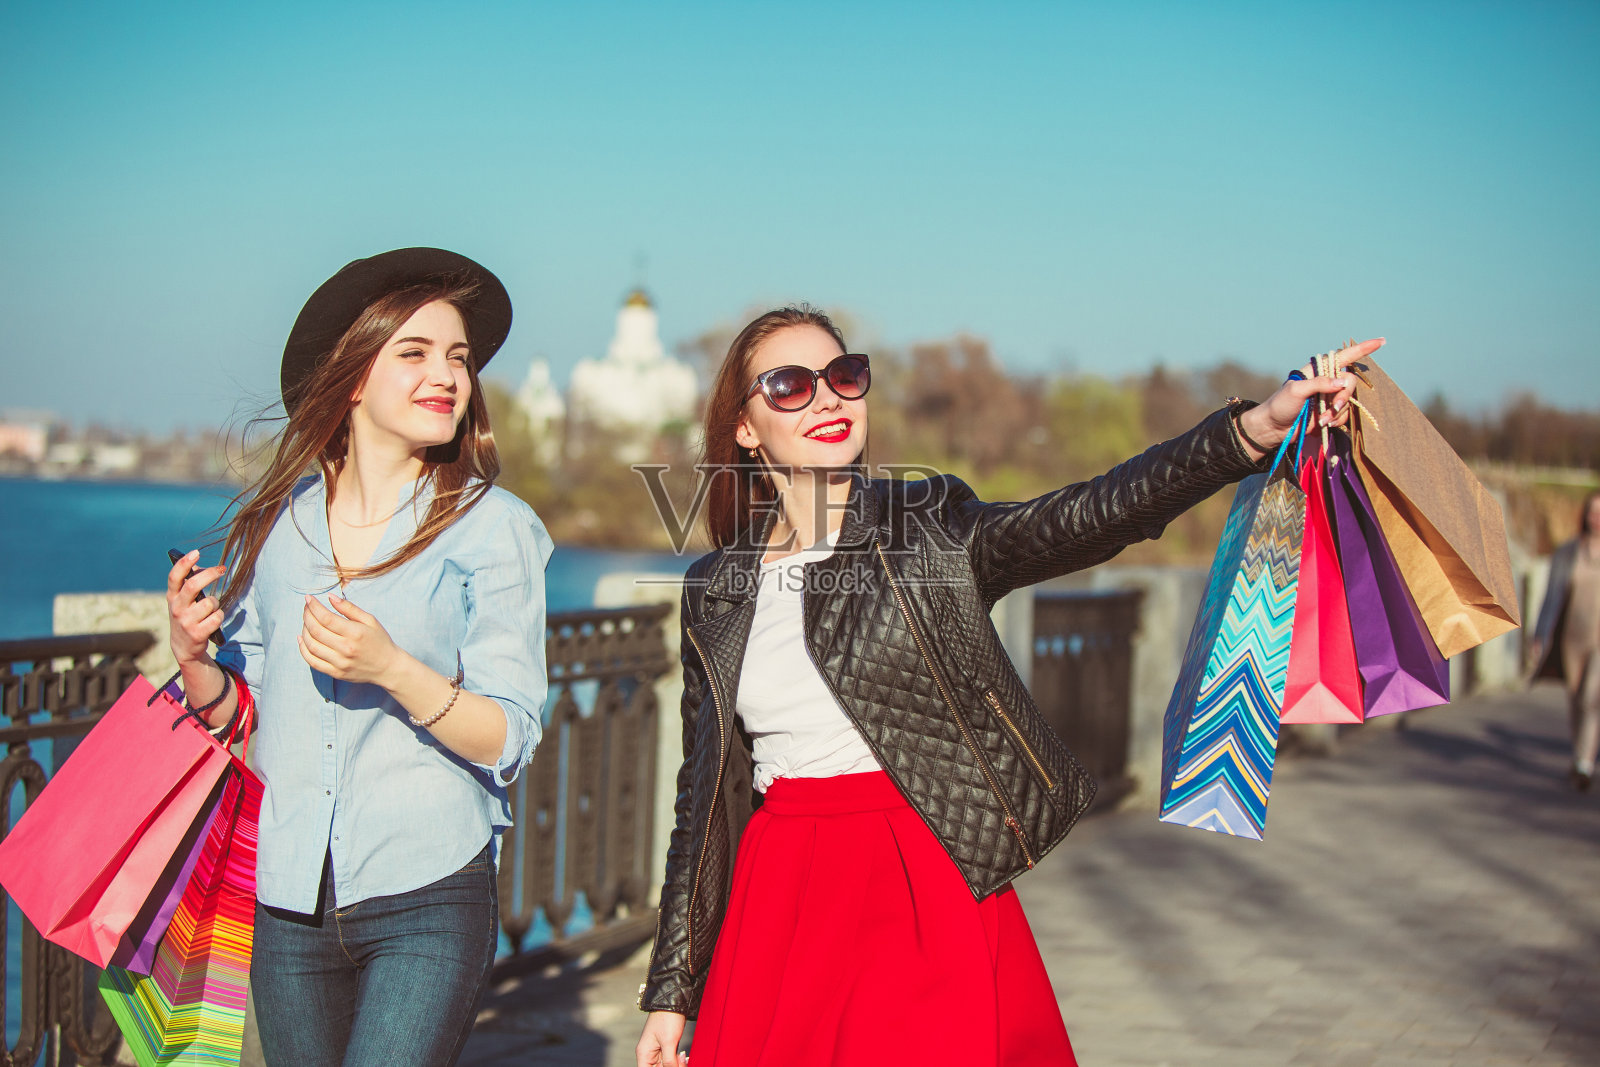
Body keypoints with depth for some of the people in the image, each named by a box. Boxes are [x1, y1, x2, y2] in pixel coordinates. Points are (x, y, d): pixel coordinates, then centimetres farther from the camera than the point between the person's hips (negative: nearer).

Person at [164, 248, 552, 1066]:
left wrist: (392, 670, -21)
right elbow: (239, 711, 12)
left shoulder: (495, 528, -3)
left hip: (425, 904, -3)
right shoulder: (277, 519, 6)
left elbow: (507, 740, -7)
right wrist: (193, 658, -8)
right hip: (290, 900, 4)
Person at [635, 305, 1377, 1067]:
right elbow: (700, 798, 11)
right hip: (778, 907, 2)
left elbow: (1088, 517, -16)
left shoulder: (931, 529, 1)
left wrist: (1255, 428, -31)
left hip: (932, 894, -2)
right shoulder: (713, 592, 8)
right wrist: (672, 991, 10)